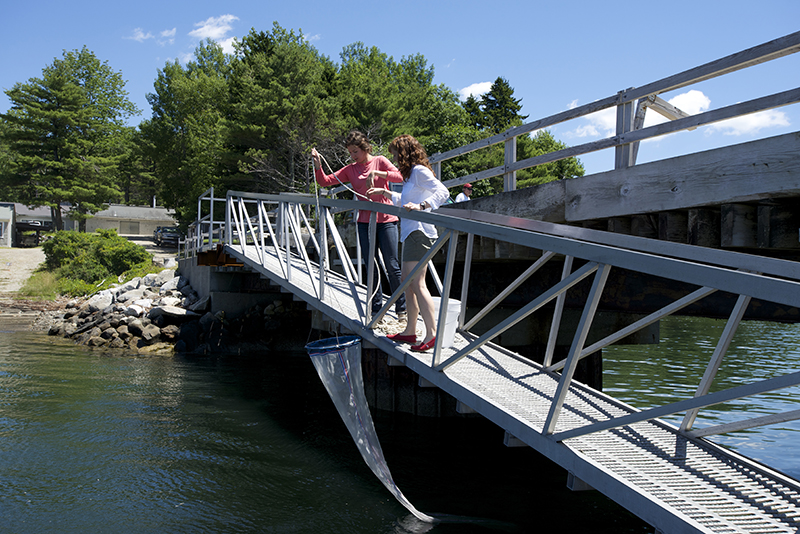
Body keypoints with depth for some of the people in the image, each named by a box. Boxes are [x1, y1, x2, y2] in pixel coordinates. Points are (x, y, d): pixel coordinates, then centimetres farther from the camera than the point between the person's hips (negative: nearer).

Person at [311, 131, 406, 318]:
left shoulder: (380, 161, 1)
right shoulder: (350, 170, 9)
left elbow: (400, 177, -11)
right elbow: (325, 181, 5)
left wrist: (376, 173, -21)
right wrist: (317, 164, -11)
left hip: (386, 220, -3)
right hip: (364, 221, 3)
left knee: (392, 265, -4)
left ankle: (402, 308, 6)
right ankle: (376, 310, 12)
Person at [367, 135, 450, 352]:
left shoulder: (419, 171, -9)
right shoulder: (412, 173, 21)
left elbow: (442, 192, -23)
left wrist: (421, 205, -35)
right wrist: (385, 192, 37)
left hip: (419, 233, -10)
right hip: (411, 233, 10)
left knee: (417, 284, -14)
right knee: (408, 284, 12)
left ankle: (432, 334, -13)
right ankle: (410, 331, 19)